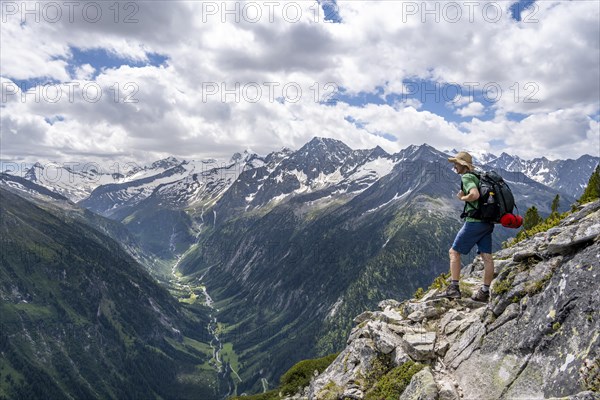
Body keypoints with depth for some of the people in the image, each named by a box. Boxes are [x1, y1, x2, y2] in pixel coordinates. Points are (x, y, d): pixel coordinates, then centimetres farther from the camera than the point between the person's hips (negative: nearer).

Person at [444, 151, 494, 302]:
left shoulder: (467, 177, -10)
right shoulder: (478, 176, 18)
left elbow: (475, 194, -27)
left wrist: (462, 198, -9)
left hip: (474, 221, -9)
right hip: (487, 222, 9)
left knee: (454, 252, 2)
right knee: (487, 257, 6)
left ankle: (454, 288, 2)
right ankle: (485, 292, 11)